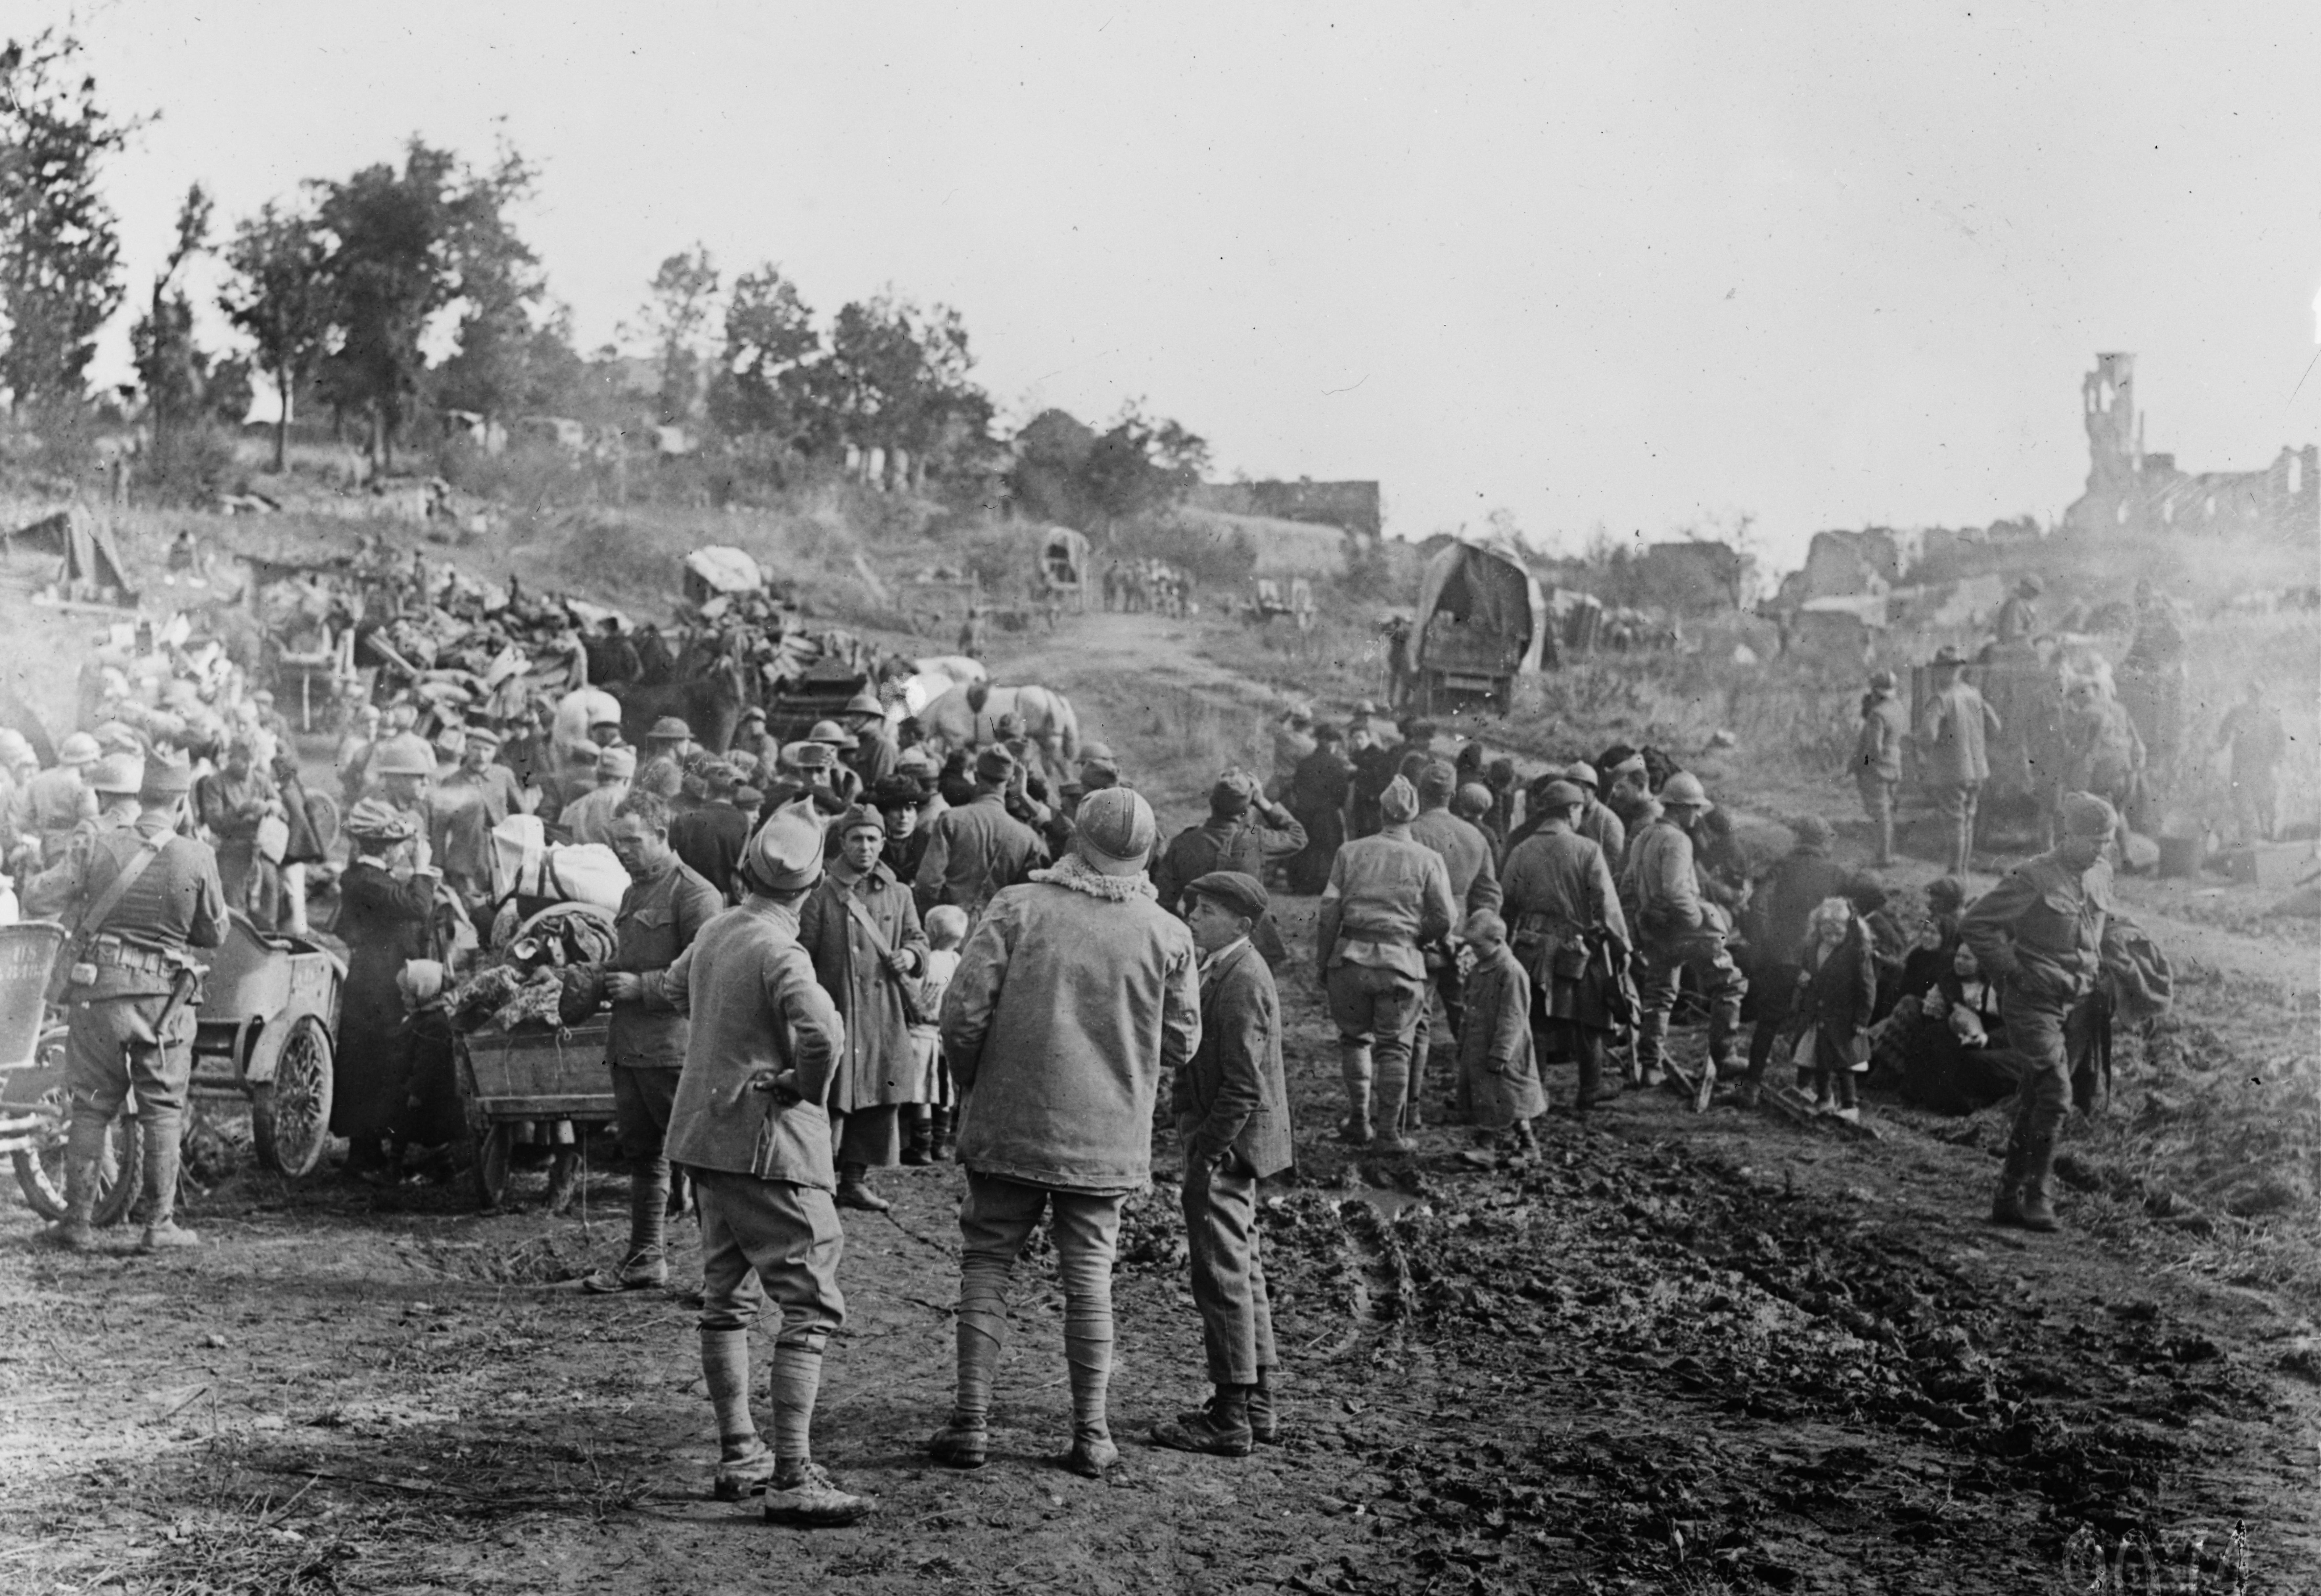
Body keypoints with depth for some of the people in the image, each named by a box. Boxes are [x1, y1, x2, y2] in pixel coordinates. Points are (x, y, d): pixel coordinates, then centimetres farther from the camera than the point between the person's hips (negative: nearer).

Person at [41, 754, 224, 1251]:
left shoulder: (102, 849, -5)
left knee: (92, 1108, 9)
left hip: (98, 990, 1)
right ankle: (159, 1224, 10)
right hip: (163, 999, -1)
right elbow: (214, 933, 0)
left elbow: (75, 906, 4)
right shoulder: (197, 859, -9)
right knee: (163, 1112, 9)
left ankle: (78, 1221, 11)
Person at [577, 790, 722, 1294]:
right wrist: (595, 978, 10)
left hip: (675, 1048, -9)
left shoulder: (696, 895, -11)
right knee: (642, 1154, 15)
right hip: (628, 1046, 9)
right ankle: (645, 1258, 23)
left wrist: (642, 987, -18)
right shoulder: (633, 894, 19)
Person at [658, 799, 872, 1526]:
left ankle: (738, 1455, 25)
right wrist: (808, 1085, -17)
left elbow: (675, 987, 29)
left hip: (703, 1135, 9)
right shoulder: (779, 952, -19)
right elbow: (821, 1031, -36)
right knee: (811, 1306, -6)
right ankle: (792, 1479, -11)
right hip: (767, 1143, -9)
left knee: (727, 1297, 17)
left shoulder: (715, 931, 7)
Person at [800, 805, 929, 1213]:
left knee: (877, 1102, 7)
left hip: (884, 1017, 5)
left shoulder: (898, 894, 11)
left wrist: (910, 956, -6)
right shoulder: (822, 894, -3)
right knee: (829, 1099, -5)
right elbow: (801, 954, -4)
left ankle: (855, 1179, 17)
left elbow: (918, 939, 18)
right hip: (835, 1010, -5)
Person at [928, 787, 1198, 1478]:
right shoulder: (1168, 935, -3)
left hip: (1009, 1126, -1)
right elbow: (1181, 1041, 4)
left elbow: (964, 1008, -9)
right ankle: (1092, 1435, 12)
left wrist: (971, 1084, 8)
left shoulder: (1017, 907, -8)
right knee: (1089, 1279, 10)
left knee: (987, 1265, 9)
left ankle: (971, 1422, 7)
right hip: (1108, 1137, 1)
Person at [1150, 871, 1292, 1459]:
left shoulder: (1241, 983, -19)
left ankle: (1231, 1419, 1)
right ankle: (1260, 1403, 26)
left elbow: (1245, 1085, -22)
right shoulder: (1220, 970, 12)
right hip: (1224, 1143, 11)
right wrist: (1186, 1109, 15)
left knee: (1222, 1276, -5)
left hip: (1226, 1146, -11)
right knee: (1242, 1273, 16)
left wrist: (1209, 1151, -20)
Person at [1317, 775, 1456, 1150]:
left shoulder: (1351, 852, 4)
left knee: (1354, 1037, 17)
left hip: (1350, 956, 1)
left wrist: (1324, 962, 9)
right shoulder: (1428, 860, 0)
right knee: (1394, 1046, 6)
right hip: (1401, 961, -1)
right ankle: (1389, 1132, 6)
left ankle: (1359, 1120, 17)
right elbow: (1445, 920, -1)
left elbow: (1329, 912, 1)